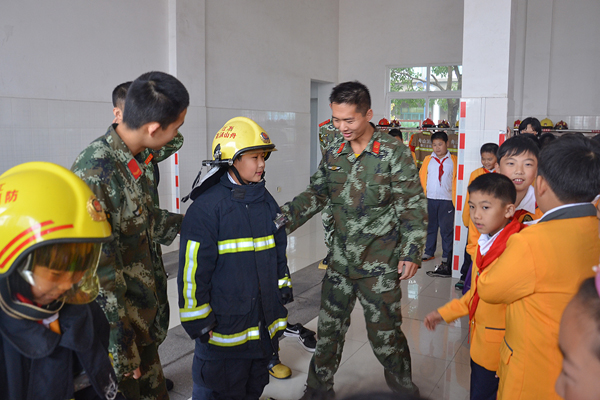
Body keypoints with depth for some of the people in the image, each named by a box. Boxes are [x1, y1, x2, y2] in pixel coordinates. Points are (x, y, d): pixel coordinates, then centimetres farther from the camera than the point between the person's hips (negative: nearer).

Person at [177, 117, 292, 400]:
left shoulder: (266, 201, 6)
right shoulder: (207, 207, -16)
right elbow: (192, 270, -15)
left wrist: (283, 296, 15)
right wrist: (197, 321, -12)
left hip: (264, 324, 7)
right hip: (223, 327, -6)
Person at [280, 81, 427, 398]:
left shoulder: (394, 153, -10)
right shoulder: (333, 153, 4)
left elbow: (413, 207, -8)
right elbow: (316, 194, 11)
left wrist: (411, 253, -12)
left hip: (380, 263, -4)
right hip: (340, 259, 5)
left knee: (384, 330, 5)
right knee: (329, 326, 14)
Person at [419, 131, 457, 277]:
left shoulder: (453, 160, -1)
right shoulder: (428, 160, 5)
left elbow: (456, 181, 0)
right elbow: (422, 177, 9)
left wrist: (455, 199, -5)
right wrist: (423, 194, 4)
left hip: (446, 200, -3)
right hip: (430, 199, 3)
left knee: (446, 229, 0)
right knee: (430, 227, 13)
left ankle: (447, 259, 7)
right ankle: (428, 252, 25)